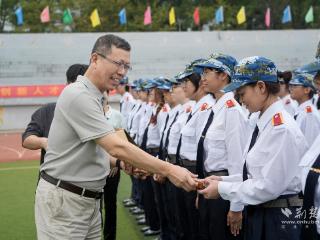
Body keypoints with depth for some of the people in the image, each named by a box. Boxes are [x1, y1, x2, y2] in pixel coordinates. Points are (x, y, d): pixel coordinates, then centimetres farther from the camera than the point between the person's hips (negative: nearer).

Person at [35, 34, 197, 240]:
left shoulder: (94, 98, 13)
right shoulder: (79, 95, -19)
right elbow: (117, 147, -26)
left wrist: (120, 162, 3)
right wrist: (168, 170, -25)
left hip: (90, 199, 9)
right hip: (63, 199, -9)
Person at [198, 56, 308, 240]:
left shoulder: (281, 128, -21)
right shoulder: (264, 123, 7)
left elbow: (269, 186, -22)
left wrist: (222, 189, -15)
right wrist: (223, 180, 3)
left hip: (278, 219, -8)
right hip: (258, 213, 8)